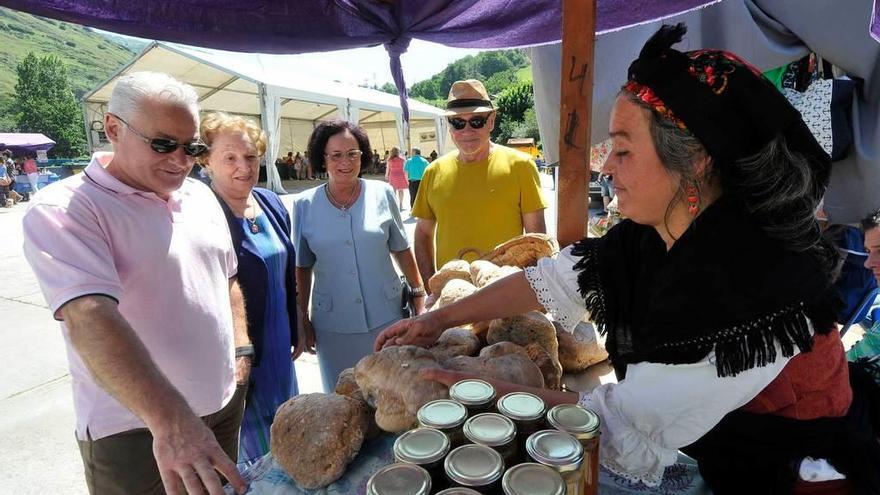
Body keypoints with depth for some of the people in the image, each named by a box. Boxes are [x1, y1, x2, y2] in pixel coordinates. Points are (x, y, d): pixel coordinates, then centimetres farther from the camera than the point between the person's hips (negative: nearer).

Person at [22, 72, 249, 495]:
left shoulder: (201, 196, 4)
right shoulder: (63, 210, -16)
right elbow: (89, 317, -31)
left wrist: (241, 351, 6)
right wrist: (170, 419, -40)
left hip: (224, 405, 6)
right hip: (134, 430, -6)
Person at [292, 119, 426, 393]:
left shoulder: (382, 194, -2)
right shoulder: (305, 204, -2)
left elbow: (401, 250, 6)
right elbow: (302, 267, 5)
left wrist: (419, 296, 5)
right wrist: (302, 320, 6)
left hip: (386, 317, 0)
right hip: (333, 325, 0)